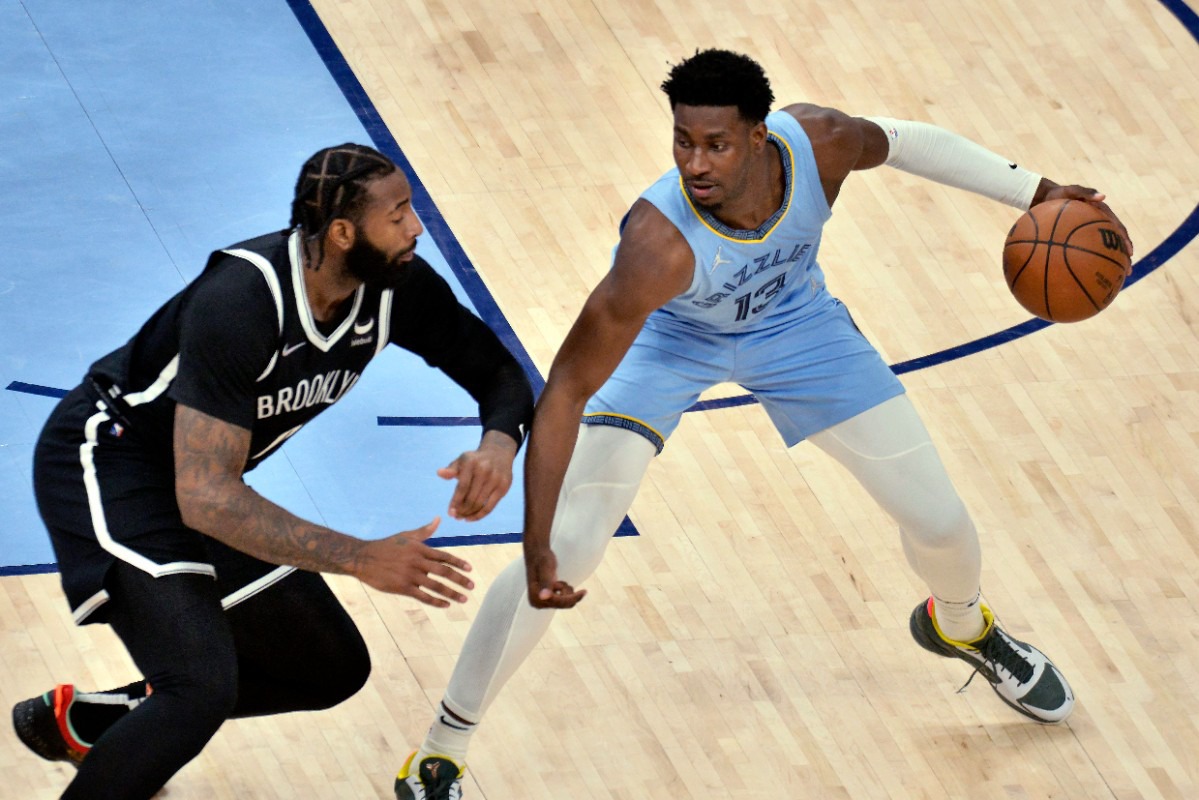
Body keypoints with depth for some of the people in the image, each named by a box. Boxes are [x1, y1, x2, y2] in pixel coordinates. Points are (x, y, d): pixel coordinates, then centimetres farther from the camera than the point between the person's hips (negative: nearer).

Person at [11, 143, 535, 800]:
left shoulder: (395, 285, -14)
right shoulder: (239, 303, -35)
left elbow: (498, 371, 1)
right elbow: (206, 498, -37)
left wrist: (500, 442, -23)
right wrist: (360, 559, -40)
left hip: (202, 481, 9)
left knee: (334, 671, 16)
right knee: (203, 690, -28)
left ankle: (78, 722, 26)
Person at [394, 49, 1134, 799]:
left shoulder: (817, 142, -34)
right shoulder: (657, 245, -44)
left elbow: (900, 140, -7)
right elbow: (565, 395, -39)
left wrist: (1035, 191, -6)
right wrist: (538, 552, -44)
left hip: (792, 320, 4)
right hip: (668, 335, -4)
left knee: (941, 523, 7)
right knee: (567, 552, -16)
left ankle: (962, 624, 46)